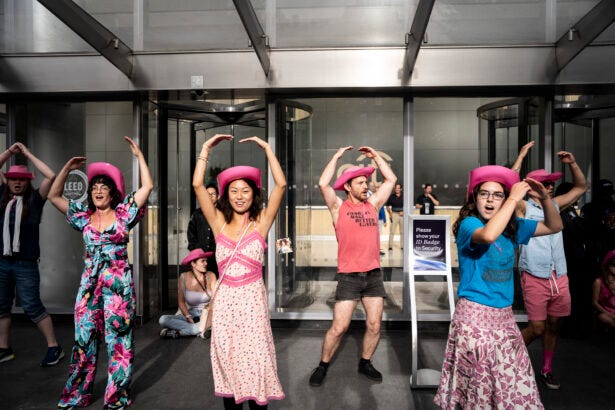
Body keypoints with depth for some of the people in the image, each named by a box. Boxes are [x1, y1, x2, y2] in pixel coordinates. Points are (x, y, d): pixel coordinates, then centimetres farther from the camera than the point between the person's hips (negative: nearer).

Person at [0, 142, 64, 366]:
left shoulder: (34, 199, -2)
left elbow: (51, 176, -12)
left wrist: (28, 154, -2)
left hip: (26, 265, -5)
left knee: (32, 307, -3)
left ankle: (54, 348, 6)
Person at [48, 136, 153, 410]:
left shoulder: (123, 213, -1)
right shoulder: (84, 215, 10)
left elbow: (147, 186, -8)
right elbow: (54, 196, 14)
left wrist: (139, 155, -7)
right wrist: (67, 168, 10)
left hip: (119, 284, -3)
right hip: (89, 283, 4)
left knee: (118, 339, 3)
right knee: (84, 338, 10)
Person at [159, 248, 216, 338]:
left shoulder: (210, 276, -6)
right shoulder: (184, 277, -4)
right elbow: (181, 301, 0)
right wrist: (189, 318, -16)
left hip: (207, 314, -1)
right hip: (191, 314, 1)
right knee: (163, 319, -20)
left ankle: (178, 332, -22)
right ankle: (201, 329, -22)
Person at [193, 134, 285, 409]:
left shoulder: (261, 222, 0)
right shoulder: (219, 223, 5)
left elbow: (281, 185, -8)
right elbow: (197, 185, -1)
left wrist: (266, 148, -6)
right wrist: (206, 148, -1)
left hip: (252, 298, -2)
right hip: (225, 300, 2)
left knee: (255, 359, 1)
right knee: (226, 360, 10)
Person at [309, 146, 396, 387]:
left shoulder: (373, 204, 10)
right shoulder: (338, 207, 0)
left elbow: (391, 179, 12)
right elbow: (323, 184, -15)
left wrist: (375, 156, 11)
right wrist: (337, 156, -7)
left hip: (374, 275, 4)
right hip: (349, 276, -4)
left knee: (374, 326, 8)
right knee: (339, 328, -2)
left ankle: (365, 363, 29)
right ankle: (323, 366, 18)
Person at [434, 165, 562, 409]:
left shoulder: (512, 227, 7)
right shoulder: (468, 224, -12)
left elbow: (554, 226, 14)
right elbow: (488, 235, -35)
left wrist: (545, 199, -4)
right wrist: (514, 199, -26)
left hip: (504, 315, 6)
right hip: (474, 315, -6)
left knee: (515, 382, 9)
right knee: (477, 383, 5)